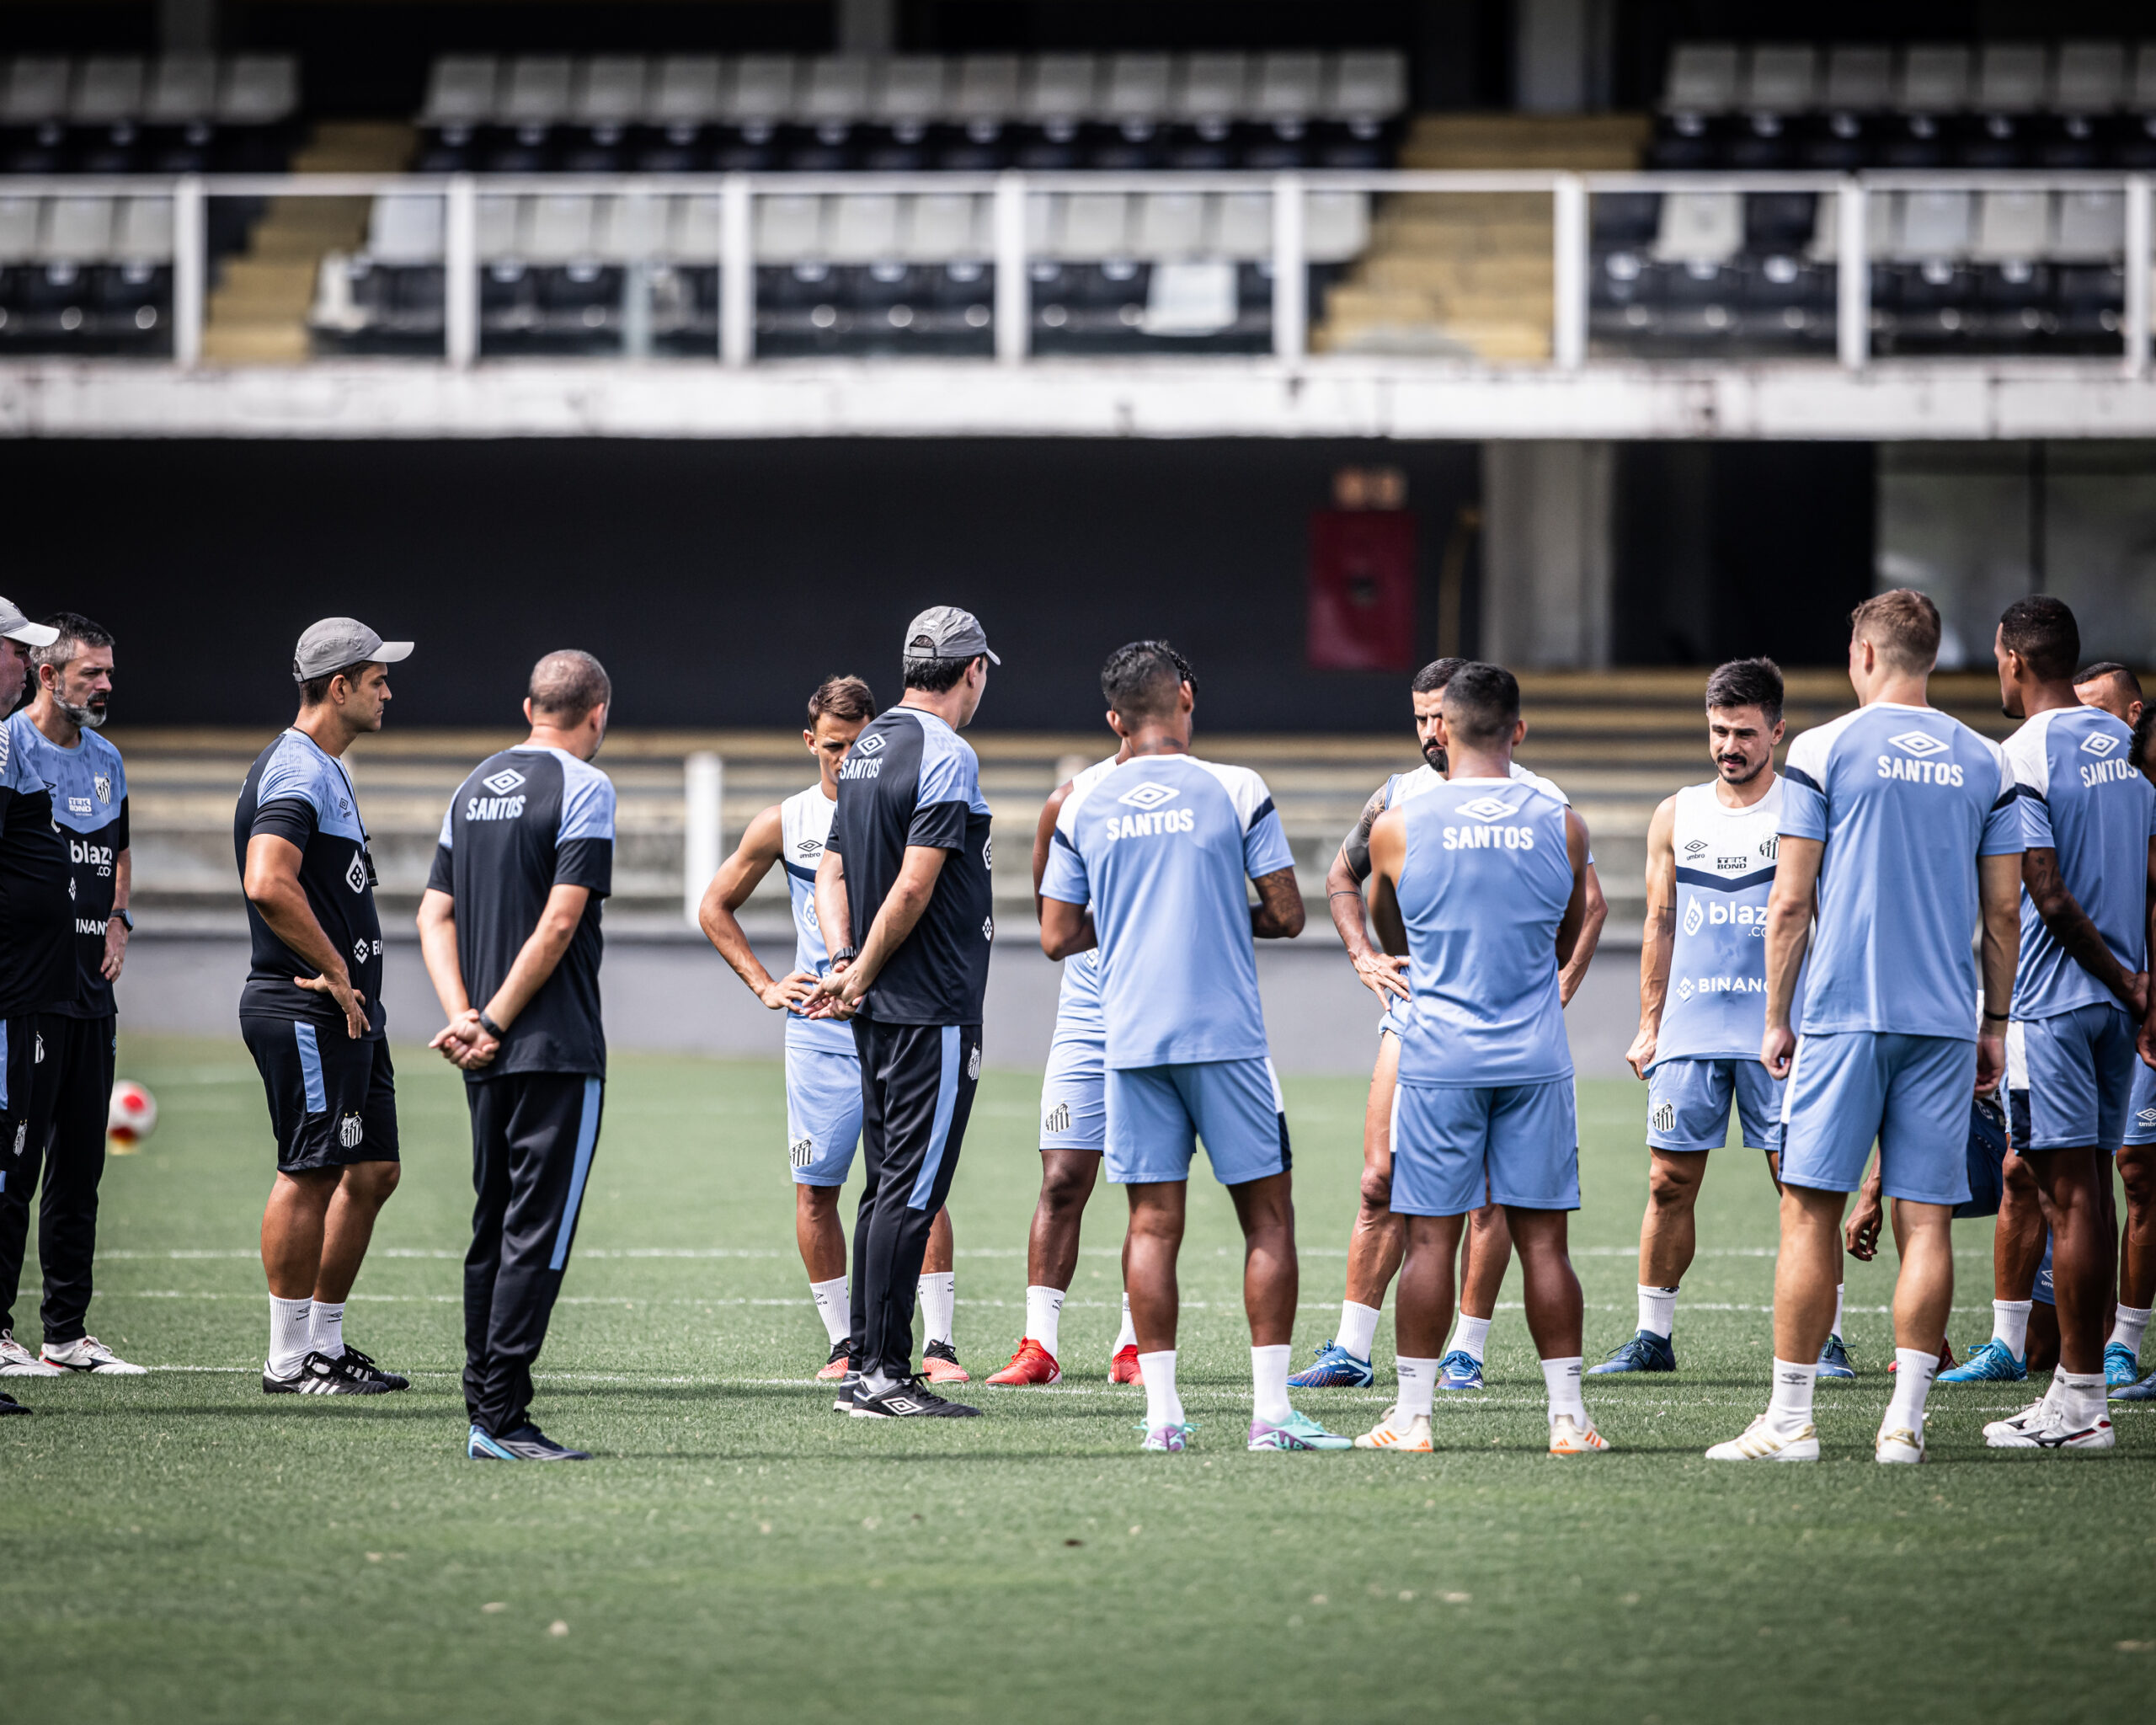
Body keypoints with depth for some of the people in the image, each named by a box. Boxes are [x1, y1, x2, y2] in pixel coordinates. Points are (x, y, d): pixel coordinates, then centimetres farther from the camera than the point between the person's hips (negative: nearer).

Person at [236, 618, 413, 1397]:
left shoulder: (328, 771, 19)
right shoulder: (295, 773, -15)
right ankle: (289, 1357, -2)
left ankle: (327, 1340, 19)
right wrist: (335, 973, -21)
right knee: (309, 1173, -7)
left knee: (374, 1170, 12)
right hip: (306, 1011, -10)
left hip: (349, 1008, 10)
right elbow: (269, 886, -29)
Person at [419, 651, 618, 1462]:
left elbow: (435, 915, 11)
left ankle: (483, 1409, 16)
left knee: (494, 1227, 14)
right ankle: (502, 1417, -11)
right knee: (537, 1232, -7)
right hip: (558, 1050, -7)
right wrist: (495, 1022, -11)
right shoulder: (583, 788, -7)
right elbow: (561, 922, -15)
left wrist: (462, 1016, 1)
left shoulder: (476, 787, 15)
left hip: (488, 1056, 7)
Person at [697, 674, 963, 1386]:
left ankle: (939, 1344, -6)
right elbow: (715, 908, 16)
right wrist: (763, 985, 7)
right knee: (815, 1188, 0)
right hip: (820, 1028, 2)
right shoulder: (785, 824, 6)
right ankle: (844, 1343, 10)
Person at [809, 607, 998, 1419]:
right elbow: (914, 887, -19)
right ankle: (884, 1377, -9)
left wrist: (843, 963, 2)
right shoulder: (946, 756, -13)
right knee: (911, 1192, -8)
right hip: (933, 1010, -9)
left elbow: (832, 873, 15)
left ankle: (867, 1369, 15)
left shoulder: (867, 749, 15)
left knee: (887, 1189, 13)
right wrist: (861, 977, -8)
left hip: (877, 1015, 9)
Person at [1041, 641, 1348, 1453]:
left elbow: (1058, 936, 8)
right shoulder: (1235, 791, -4)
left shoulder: (1083, 809, 5)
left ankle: (1162, 1413, 1)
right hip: (1224, 1034, -3)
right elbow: (1287, 915, -2)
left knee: (1153, 1222, 5)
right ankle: (1270, 1409, -3)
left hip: (1130, 1041, 3)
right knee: (1267, 1214, 3)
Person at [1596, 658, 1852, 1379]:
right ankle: (1653, 1335, 12)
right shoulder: (1676, 817, 11)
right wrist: (1649, 1026, 10)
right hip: (1689, 1027, 3)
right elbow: (1660, 926, 15)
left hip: (1779, 1032, -3)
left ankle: (1828, 1340, -1)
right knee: (1670, 1184, 3)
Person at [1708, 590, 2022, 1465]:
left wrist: (1776, 1020, 5)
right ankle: (1904, 1421, -1)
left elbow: (1789, 904, -2)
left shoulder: (1824, 751, -1)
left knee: (1810, 1212, 0)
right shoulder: (1985, 764, 8)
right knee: (1925, 1220, 2)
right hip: (1944, 1019, 3)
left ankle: (1790, 1419, -1)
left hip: (1844, 1013, -3)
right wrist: (1995, 1023, 17)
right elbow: (2004, 911, 9)